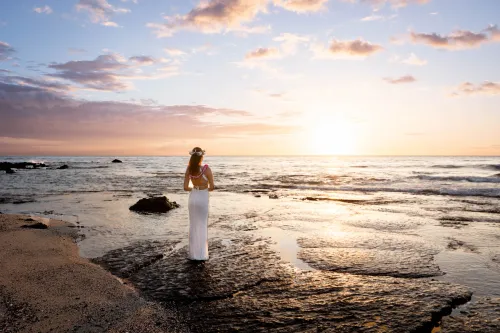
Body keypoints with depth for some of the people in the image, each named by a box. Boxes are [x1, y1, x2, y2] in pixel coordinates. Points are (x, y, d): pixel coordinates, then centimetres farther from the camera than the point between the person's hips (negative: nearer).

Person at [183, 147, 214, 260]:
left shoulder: (189, 169, -6)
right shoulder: (206, 169, -18)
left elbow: (186, 187, -4)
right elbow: (212, 187, -13)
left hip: (192, 198, 4)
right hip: (203, 199, -4)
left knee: (193, 226, 14)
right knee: (203, 226, 7)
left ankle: (193, 253, 22)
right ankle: (202, 254, 13)